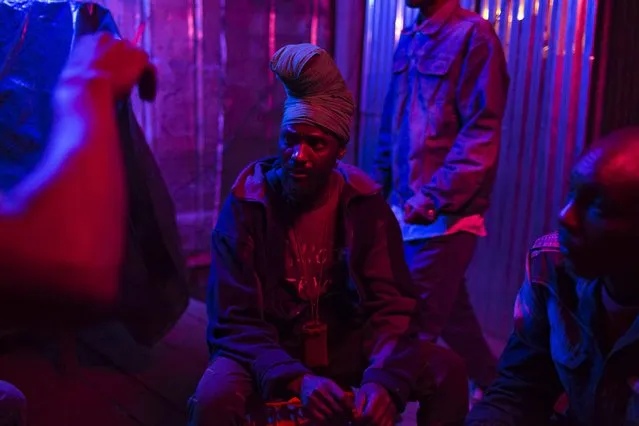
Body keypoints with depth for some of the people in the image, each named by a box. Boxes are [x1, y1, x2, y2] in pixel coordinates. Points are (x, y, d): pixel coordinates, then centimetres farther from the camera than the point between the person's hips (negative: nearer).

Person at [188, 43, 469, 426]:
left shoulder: (365, 204, -7)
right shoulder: (246, 206, -14)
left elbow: (391, 306, -9)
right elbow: (234, 320, -15)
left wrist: (384, 379, -28)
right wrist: (296, 379, -31)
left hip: (347, 347, 3)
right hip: (270, 353, -2)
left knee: (448, 371, -16)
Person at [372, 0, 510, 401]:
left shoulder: (472, 34, -9)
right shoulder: (409, 39, 13)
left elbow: (481, 133, -15)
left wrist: (436, 197, -20)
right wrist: (380, 183, 13)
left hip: (446, 213, -7)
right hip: (409, 208, 8)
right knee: (451, 313, 18)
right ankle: (493, 387, 36)